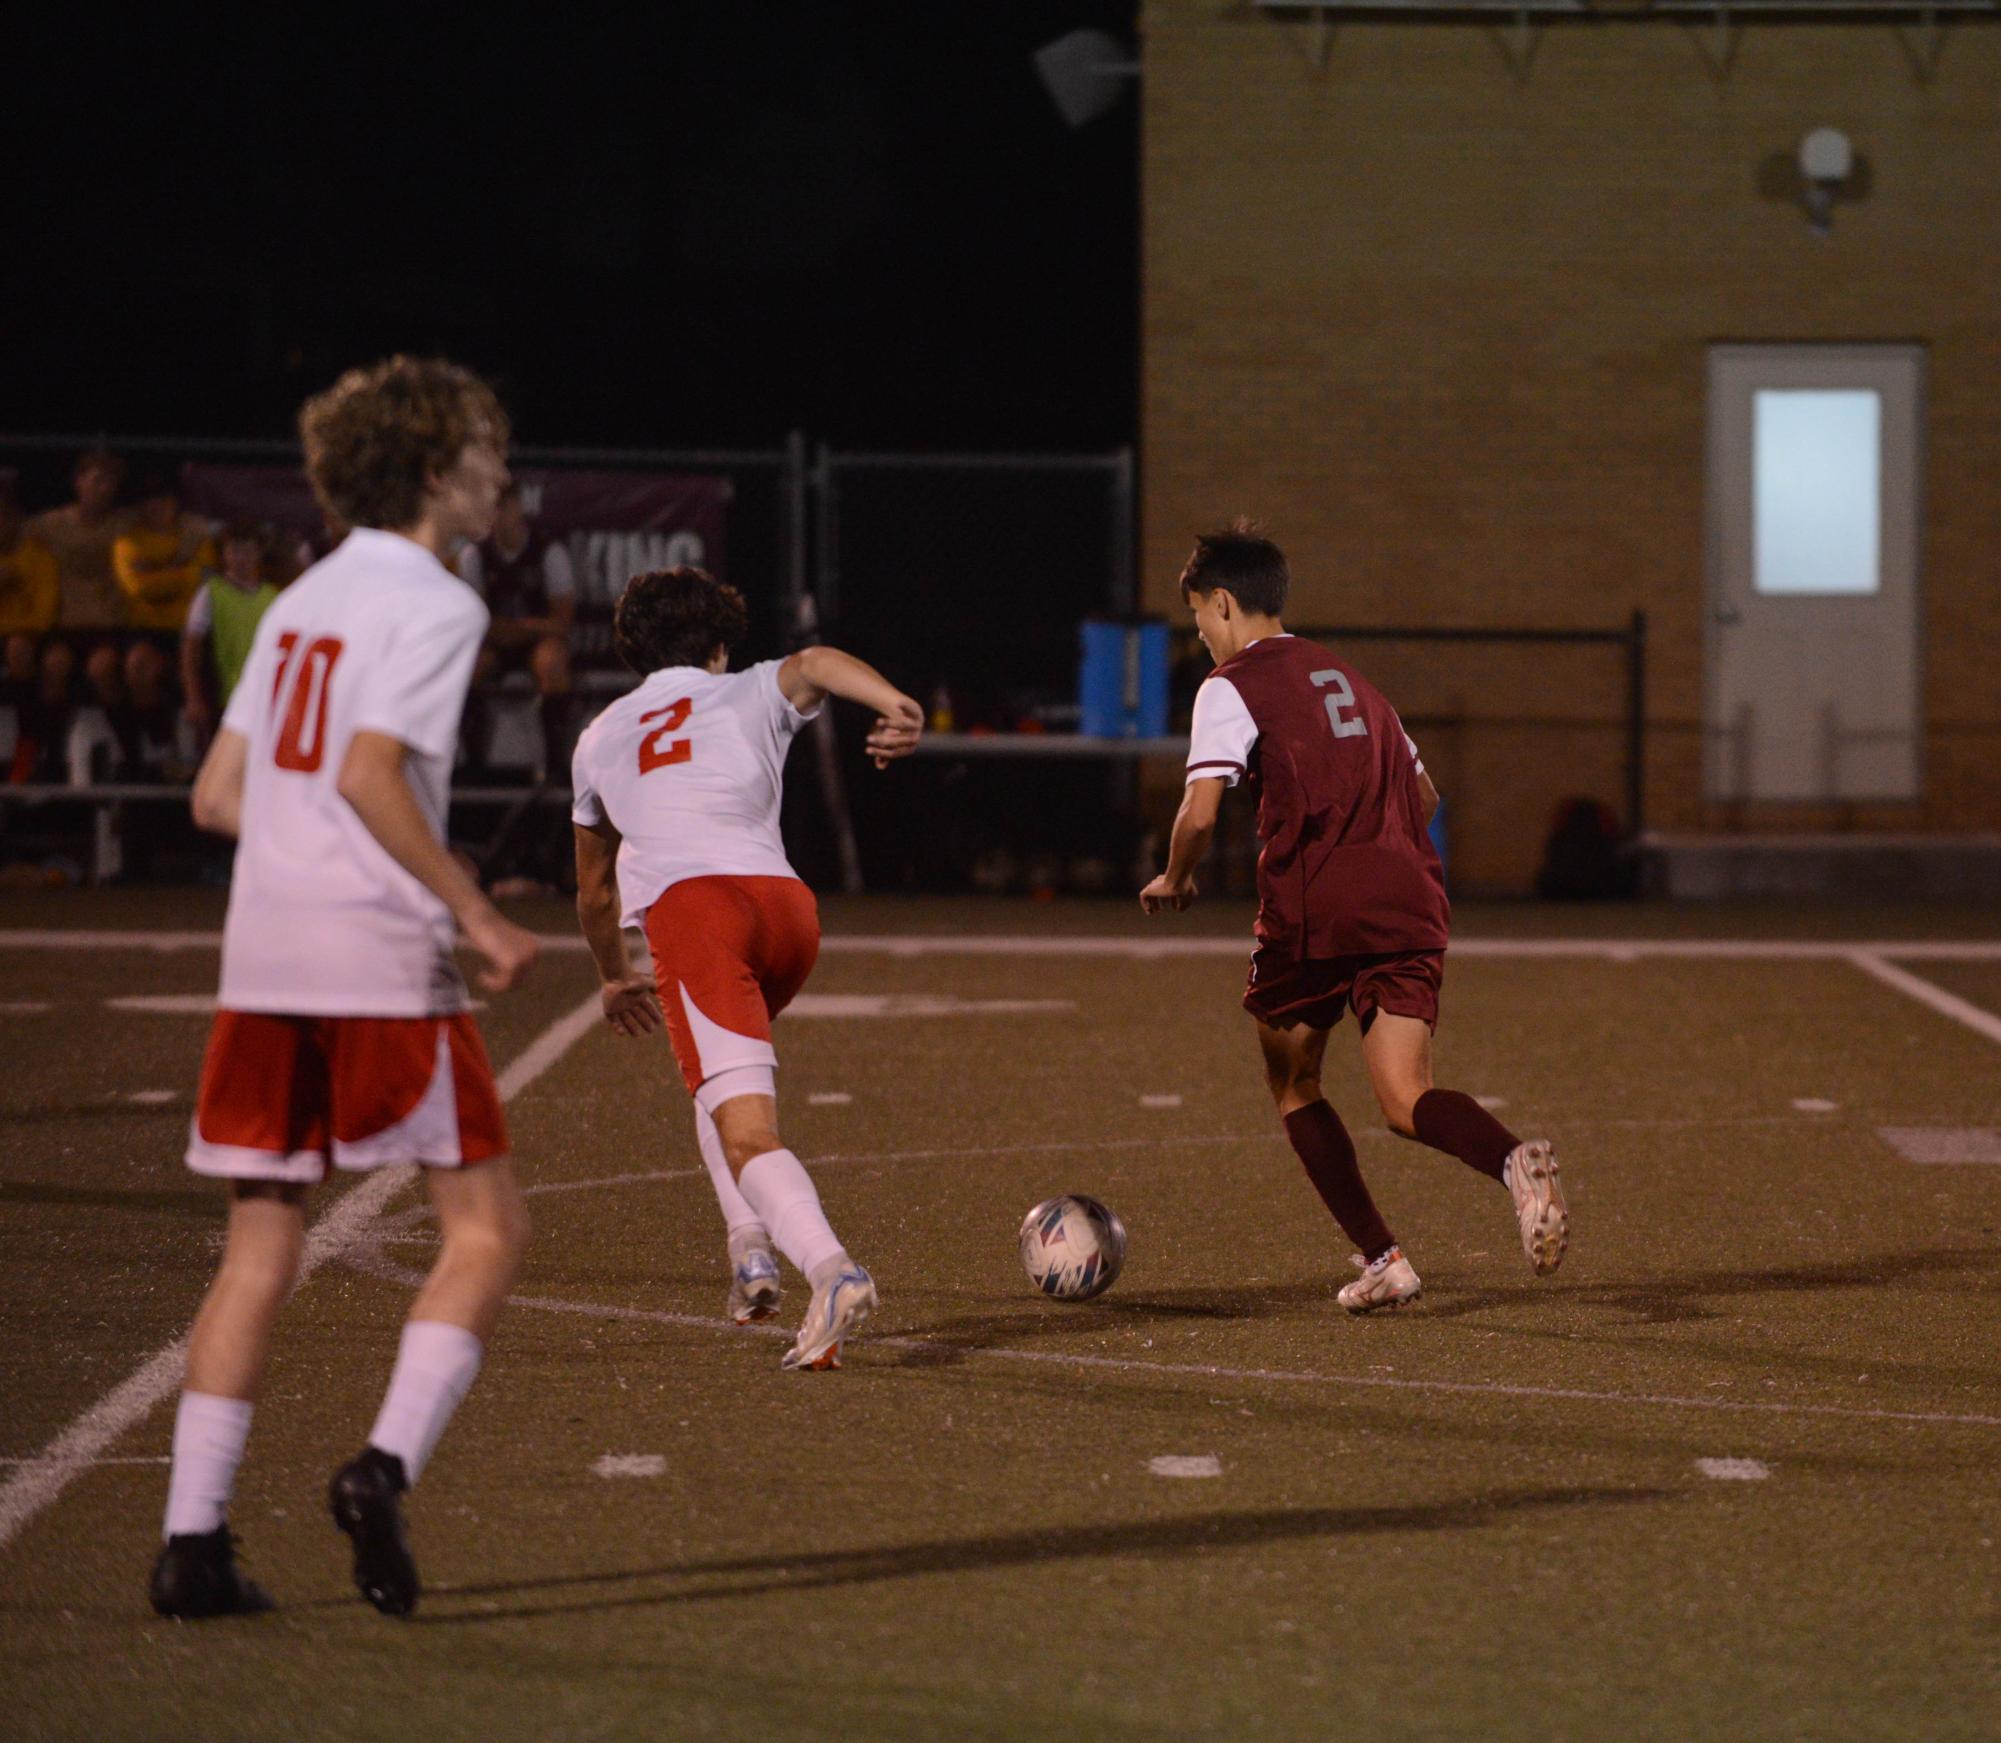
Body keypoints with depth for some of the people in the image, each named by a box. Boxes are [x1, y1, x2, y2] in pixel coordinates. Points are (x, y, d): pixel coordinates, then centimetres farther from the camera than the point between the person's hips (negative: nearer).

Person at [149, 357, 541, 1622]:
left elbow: (219, 794, 17)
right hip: (382, 959, -7)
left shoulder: (303, 600, 18)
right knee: (487, 1226, 2)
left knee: (260, 1249, 8)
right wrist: (479, 914, -15)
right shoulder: (435, 604, -5)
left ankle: (194, 1539, 4)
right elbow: (372, 774, -18)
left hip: (263, 954, 7)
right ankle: (388, 1465, -14)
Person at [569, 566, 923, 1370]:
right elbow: (814, 663, 0)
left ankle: (832, 1270, -38)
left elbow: (594, 892, 44)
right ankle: (753, 1251, 17)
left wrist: (615, 980, 61)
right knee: (729, 1070, 31)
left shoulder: (600, 737, 32)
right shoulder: (753, 696, 26)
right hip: (786, 903, 2)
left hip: (688, 905, -2)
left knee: (745, 1127, -14)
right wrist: (897, 706, -18)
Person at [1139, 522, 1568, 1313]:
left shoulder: (1232, 686, 2)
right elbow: (1423, 794, 29)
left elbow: (1201, 811, -10)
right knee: (1406, 1099, -2)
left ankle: (1381, 1258, 7)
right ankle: (1515, 1160, -35)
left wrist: (1174, 880, 8)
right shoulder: (1347, 678, 24)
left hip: (1312, 908, -5)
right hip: (1409, 902, 5)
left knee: (1293, 1085, 17)